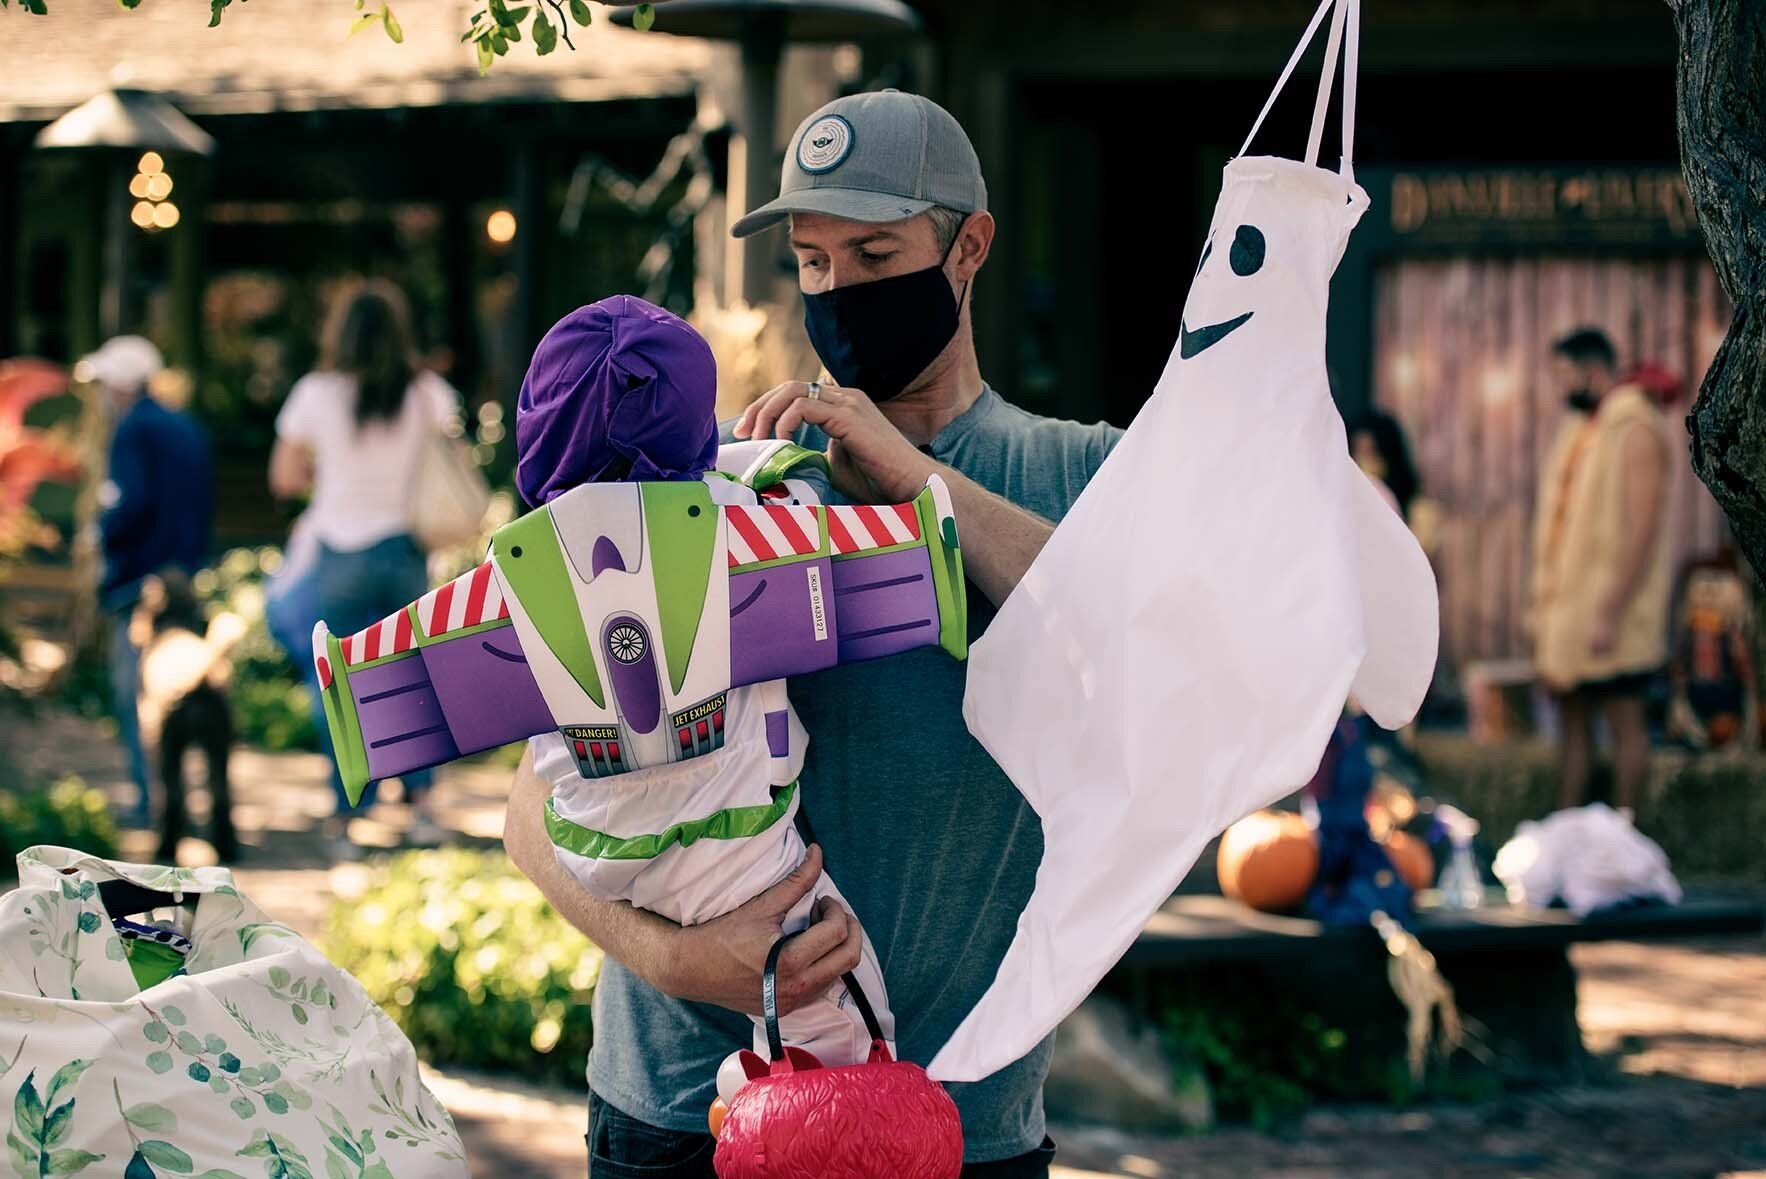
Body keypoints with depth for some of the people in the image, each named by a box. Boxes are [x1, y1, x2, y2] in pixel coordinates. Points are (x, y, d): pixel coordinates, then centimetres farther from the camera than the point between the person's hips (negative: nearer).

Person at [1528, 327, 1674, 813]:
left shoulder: (1635, 432, -13)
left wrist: (1611, 613, -23)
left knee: (1624, 720, -2)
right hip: (1567, 608, 9)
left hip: (1610, 611, -9)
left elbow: (1643, 531, -19)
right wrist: (1542, 597, 16)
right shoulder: (1577, 429, 15)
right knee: (1572, 718, 10)